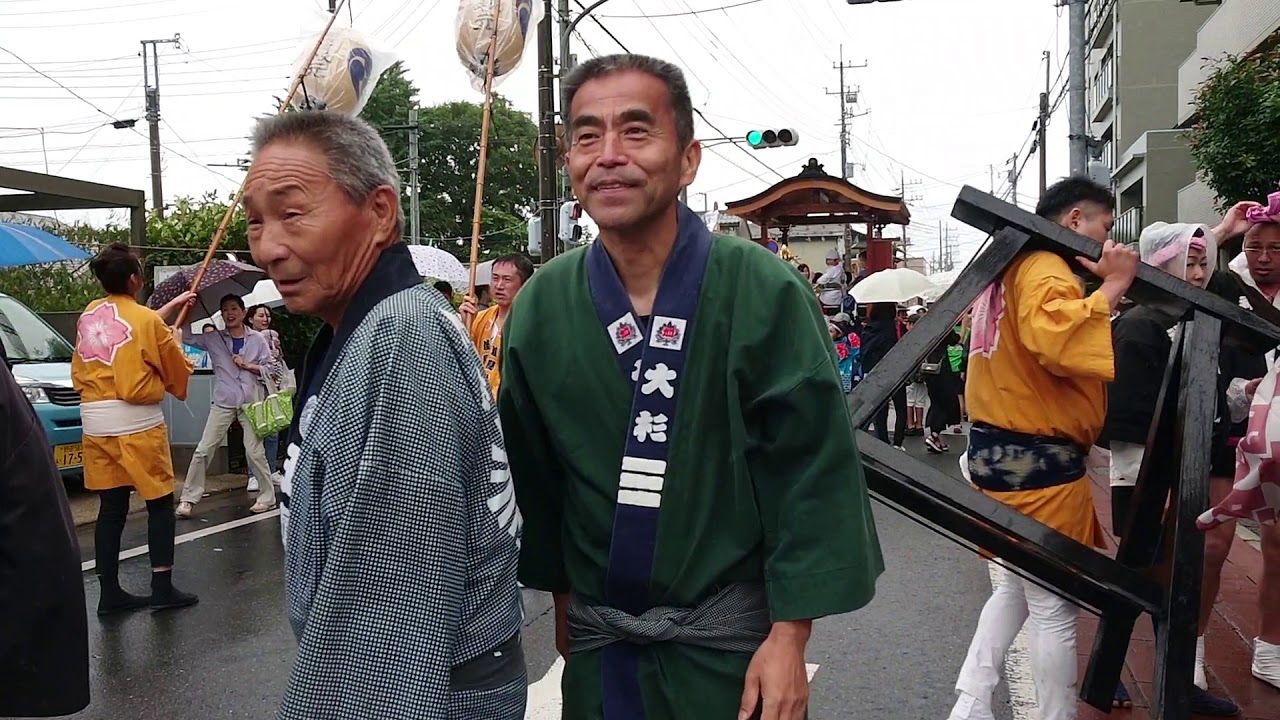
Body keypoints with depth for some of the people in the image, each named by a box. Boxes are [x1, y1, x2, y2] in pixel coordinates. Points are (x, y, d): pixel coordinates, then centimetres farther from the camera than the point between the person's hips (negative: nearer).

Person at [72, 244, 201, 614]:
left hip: (95, 424, 6)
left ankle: (109, 592, 13)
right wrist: (176, 342, 19)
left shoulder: (89, 314, 7)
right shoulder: (148, 321, -11)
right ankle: (162, 588, 7)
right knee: (160, 503, 6)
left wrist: (171, 306, 31)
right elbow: (178, 372, 1)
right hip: (137, 424, -6)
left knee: (111, 506, 10)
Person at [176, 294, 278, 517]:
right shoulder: (214, 339, 4)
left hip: (250, 402, -2)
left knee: (254, 452, 1)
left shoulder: (257, 339, 1)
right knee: (203, 450, -1)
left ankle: (267, 496, 14)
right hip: (223, 403, 2)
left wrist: (248, 365, -11)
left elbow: (271, 367, 2)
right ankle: (188, 499, 7)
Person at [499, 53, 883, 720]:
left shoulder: (762, 290, -14)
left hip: (727, 637, -3)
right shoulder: (540, 306, -4)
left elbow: (813, 474, -12)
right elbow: (534, 474, 7)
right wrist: (560, 596, 11)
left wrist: (790, 636, -13)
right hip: (595, 639, 3)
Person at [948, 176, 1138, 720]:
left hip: (1003, 452, 10)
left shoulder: (1012, 267, 16)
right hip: (1037, 463, -10)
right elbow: (1057, 339, -36)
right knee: (1055, 609, 2)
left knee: (1016, 587, 20)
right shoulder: (1044, 268, -15)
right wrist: (1113, 286, -24)